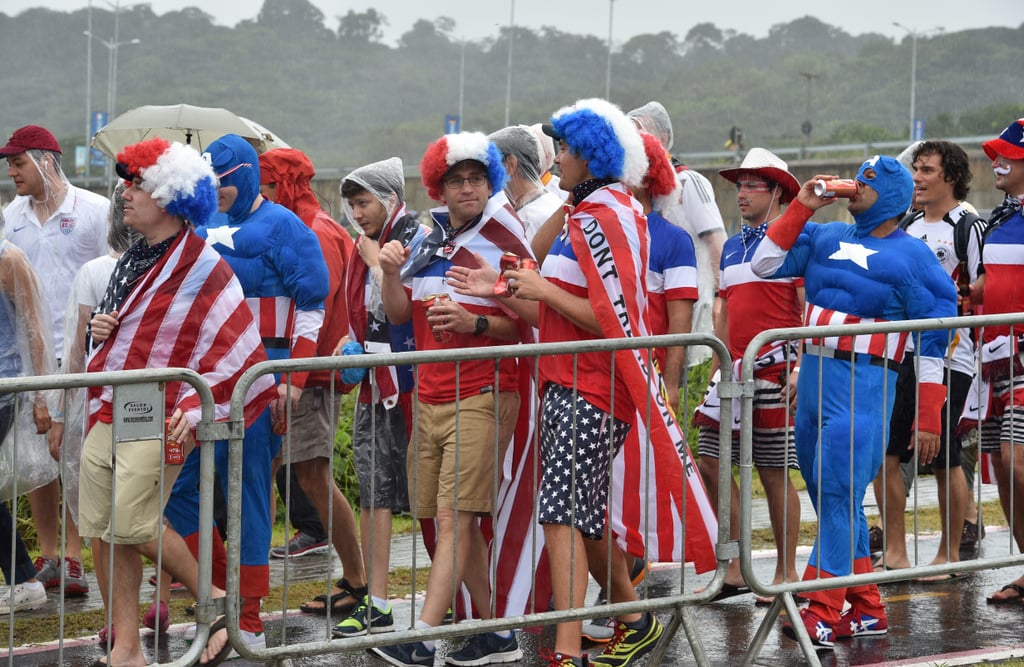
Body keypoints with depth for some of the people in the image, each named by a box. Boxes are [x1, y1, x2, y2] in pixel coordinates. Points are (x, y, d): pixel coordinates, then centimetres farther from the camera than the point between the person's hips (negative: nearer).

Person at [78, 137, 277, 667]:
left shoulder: (202, 268, -9)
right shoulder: (131, 260, 15)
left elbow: (238, 350, -12)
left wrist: (196, 406, -20)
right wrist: (99, 331, 8)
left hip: (156, 419, -8)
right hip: (105, 413, 8)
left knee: (133, 524, -13)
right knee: (102, 531, 3)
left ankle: (214, 600, 7)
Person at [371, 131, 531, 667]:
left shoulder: (505, 243, -4)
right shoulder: (430, 243, 14)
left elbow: (526, 325, -6)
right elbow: (399, 314, 15)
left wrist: (475, 323, -21)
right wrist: (391, 274, -3)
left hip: (483, 396, -7)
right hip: (430, 396, 7)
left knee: (454, 516, -12)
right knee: (449, 519, 7)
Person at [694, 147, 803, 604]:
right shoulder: (732, 246, 17)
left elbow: (812, 311, -8)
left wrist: (801, 369, -18)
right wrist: (713, 374, 17)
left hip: (774, 372, -7)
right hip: (733, 371, 7)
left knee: (775, 473, -2)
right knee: (709, 463, 2)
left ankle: (785, 572, 7)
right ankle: (735, 569, 10)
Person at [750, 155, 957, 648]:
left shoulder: (911, 256, -2)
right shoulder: (825, 238, 14)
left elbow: (933, 339, -3)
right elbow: (766, 265, 9)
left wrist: (928, 417, -7)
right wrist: (802, 205, 4)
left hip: (863, 384, -7)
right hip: (812, 375, 7)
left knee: (839, 494, -13)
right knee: (825, 493, 9)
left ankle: (822, 613, -14)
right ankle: (866, 610, 17)